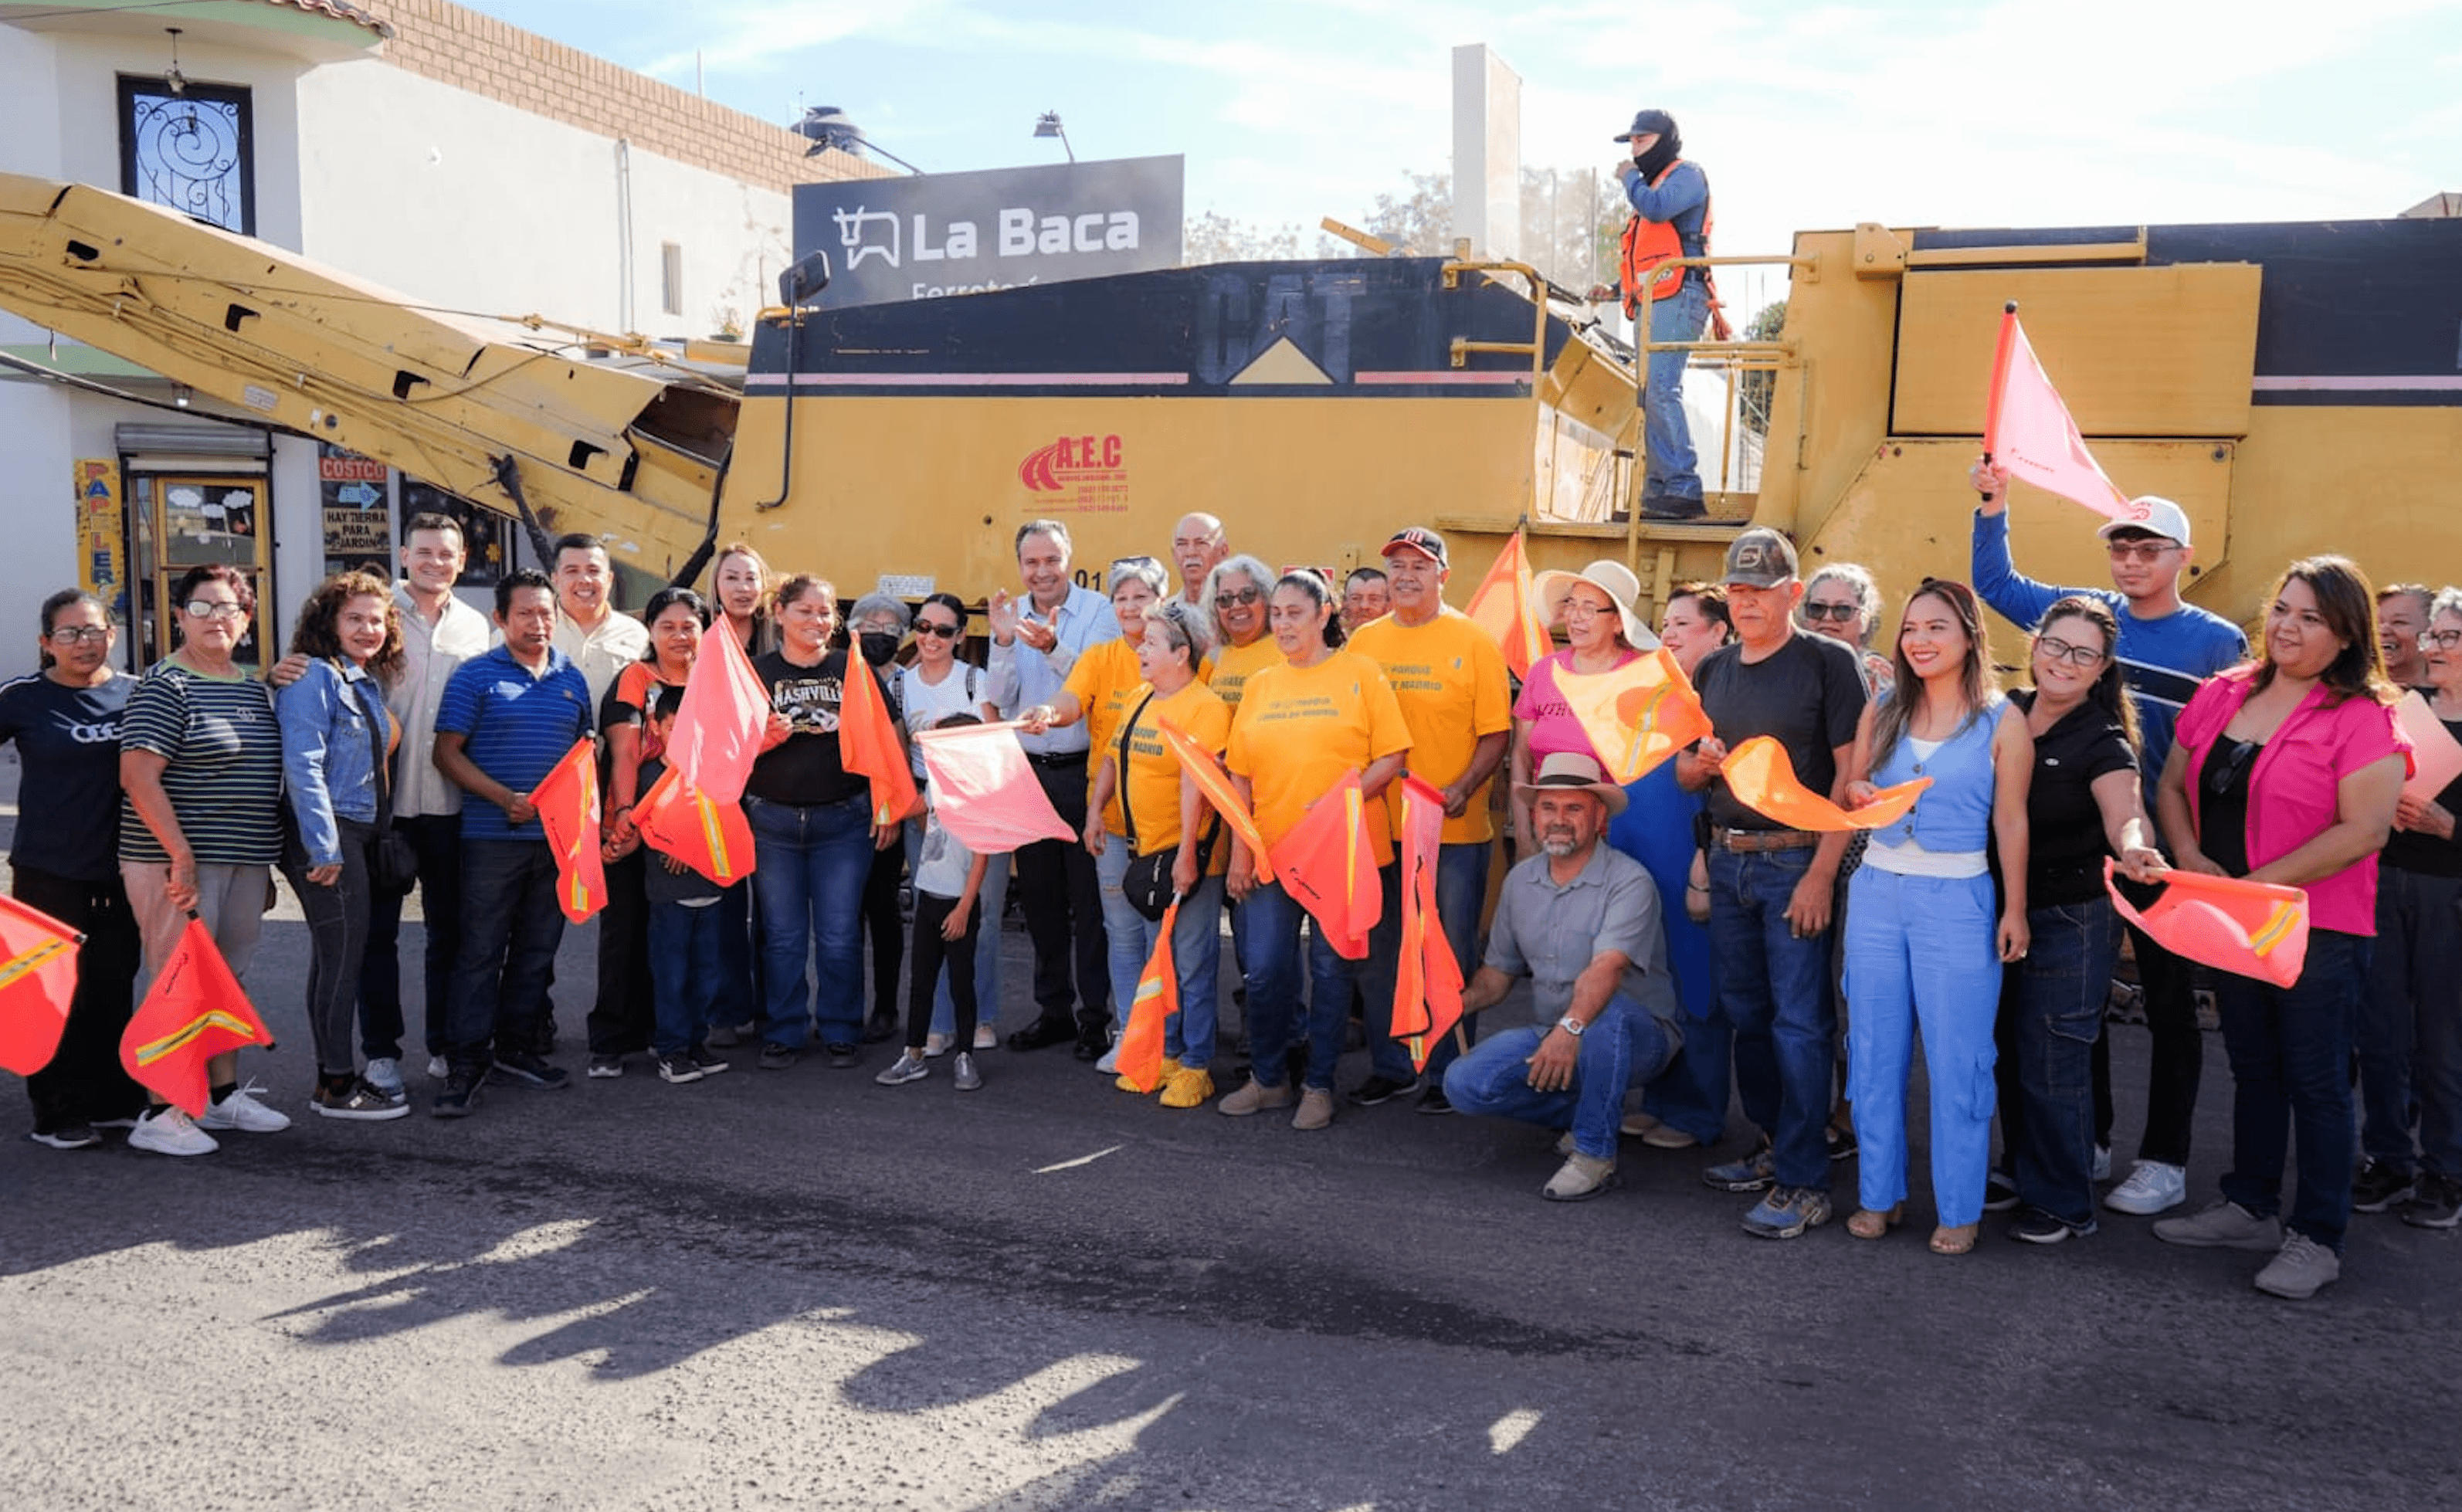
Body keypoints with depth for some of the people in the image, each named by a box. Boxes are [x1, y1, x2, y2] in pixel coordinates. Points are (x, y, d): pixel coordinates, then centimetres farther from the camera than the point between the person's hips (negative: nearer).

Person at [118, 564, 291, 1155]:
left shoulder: (254, 690, 14)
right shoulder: (164, 685, -9)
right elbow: (138, 778, -16)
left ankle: (224, 1094, 26)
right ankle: (161, 1115, 2)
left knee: (228, 979, 15)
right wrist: (182, 856, -21)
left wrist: (266, 861, 19)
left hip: (244, 862, 8)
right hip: (178, 861, -7)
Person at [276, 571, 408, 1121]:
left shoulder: (369, 683, 17)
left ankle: (341, 1073, 20)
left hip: (361, 832, 9)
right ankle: (335, 1086, 0)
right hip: (326, 833, -9)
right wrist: (324, 847, -21)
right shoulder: (314, 677, -10)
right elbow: (303, 765, -18)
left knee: (345, 954, 12)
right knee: (341, 953, -6)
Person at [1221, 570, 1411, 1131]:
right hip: (1271, 848, 3)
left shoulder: (1360, 673, 0)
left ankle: (1319, 1085, 17)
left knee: (1330, 967, 4)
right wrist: (1239, 851, 3)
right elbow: (1240, 774, 10)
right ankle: (1267, 1079, 22)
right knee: (1265, 969, 5)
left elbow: (1391, 757, -5)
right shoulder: (1260, 686, 11)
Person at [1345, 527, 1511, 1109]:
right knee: (1378, 954, 10)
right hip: (1378, 824, 3)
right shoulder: (1363, 641, 8)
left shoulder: (1474, 642, -1)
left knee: (1452, 955, 4)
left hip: (1454, 829, -3)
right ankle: (1391, 1066, 24)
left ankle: (1448, 1071, 17)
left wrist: (1462, 789, -18)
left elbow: (1495, 733, -4)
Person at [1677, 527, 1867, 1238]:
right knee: (1745, 1012, 13)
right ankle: (1773, 1146, 27)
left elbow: (1850, 773, -11)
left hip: (1795, 861, -6)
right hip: (1727, 859, 6)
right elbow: (1684, 773, 19)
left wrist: (1822, 871, -17)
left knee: (1799, 1021, -5)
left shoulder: (1827, 664, -5)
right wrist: (1698, 764, -6)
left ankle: (1802, 1183, -1)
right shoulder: (1714, 669, 13)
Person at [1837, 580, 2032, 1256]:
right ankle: (1879, 1193, 21)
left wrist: (2015, 909, -3)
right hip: (1878, 890, 4)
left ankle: (1959, 1208, 13)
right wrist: (1862, 795, -10)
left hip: (1958, 900, -4)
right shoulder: (1882, 710, 6)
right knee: (1875, 1051, 9)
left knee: (1956, 1058, 1)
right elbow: (1851, 786, 13)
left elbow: (2010, 822, -2)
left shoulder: (2001, 722, -3)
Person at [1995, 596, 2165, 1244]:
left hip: (2070, 922, -5)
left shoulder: (2102, 742, -13)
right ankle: (2021, 1173, 35)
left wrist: (2133, 849, -50)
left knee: (2051, 1064, 1)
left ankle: (2061, 1204, 17)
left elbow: (2126, 814, -28)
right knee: (2008, 1052, 16)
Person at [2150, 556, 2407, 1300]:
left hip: (2318, 929, -5)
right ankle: (2251, 1208, 32)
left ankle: (2316, 1239, 16)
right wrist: (2191, 858, -8)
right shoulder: (2222, 694, 5)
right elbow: (2172, 786, 10)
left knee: (2316, 1082, 4)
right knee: (2253, 1069, 18)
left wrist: (2256, 884, -19)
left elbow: (2364, 830, -20)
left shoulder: (2362, 718, -12)